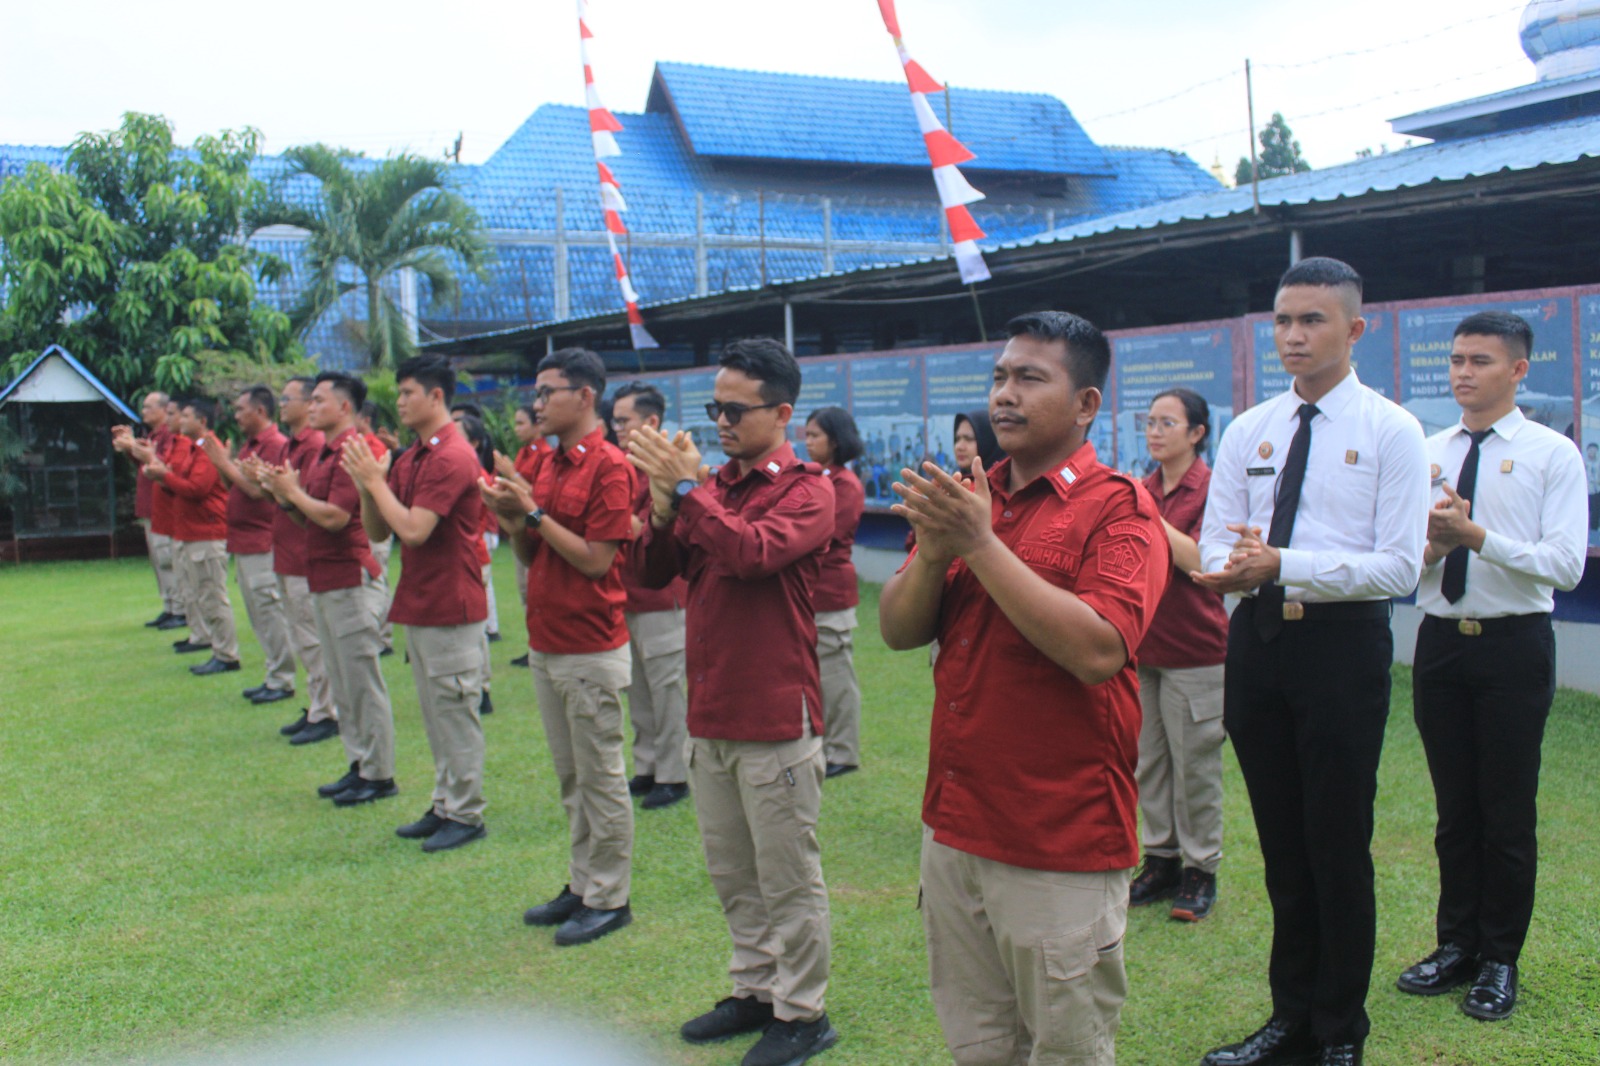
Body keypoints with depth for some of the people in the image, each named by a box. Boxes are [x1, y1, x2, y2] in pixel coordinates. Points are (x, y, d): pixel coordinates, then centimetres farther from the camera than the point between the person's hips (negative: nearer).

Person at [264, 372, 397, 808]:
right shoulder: (322, 453, 16)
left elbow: (335, 517, -23)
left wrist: (294, 491, -10)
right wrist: (288, 496, 0)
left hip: (350, 581, -10)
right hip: (324, 582, 10)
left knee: (363, 681, -3)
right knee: (341, 682, 15)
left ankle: (379, 775, 5)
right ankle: (360, 766, 23)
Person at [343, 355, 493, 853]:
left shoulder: (452, 458, -17)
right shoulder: (409, 458, 12)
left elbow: (413, 530, -24)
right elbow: (377, 532, 12)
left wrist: (376, 480, -15)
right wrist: (366, 485, -4)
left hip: (450, 608, -10)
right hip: (418, 607, 10)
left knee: (456, 714, -1)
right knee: (435, 715, 16)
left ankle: (466, 815, 9)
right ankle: (444, 806, 27)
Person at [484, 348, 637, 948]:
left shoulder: (608, 467, -14)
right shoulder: (548, 465, 11)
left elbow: (596, 560, -19)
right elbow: (531, 557, 14)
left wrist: (534, 513, -16)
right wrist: (512, 519, -5)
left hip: (591, 651, -8)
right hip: (546, 645, 9)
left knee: (601, 777, 3)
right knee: (570, 776, 17)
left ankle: (609, 899, 14)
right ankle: (581, 886, 28)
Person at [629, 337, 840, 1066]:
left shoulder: (806, 491, -9)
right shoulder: (711, 485, 9)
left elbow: (754, 551, -28)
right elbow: (650, 573, 5)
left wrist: (687, 486, -22)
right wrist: (662, 505, -10)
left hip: (776, 719, -7)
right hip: (709, 715, 7)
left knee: (787, 877, 5)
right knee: (732, 871, 18)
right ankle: (755, 991, 34)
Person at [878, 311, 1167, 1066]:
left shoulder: (1118, 508, -10)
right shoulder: (968, 496, 9)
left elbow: (1097, 650, -25)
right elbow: (898, 630, 5)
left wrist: (980, 544, -22)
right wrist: (933, 552, -14)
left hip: (1061, 844, -6)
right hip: (954, 828, 6)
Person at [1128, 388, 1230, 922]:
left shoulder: (1211, 488, -8)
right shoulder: (1142, 489, 11)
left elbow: (1200, 561, -18)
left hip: (1193, 650, -6)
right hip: (1141, 644, 6)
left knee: (1194, 763, 0)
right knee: (1148, 760, 11)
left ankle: (1201, 869, 12)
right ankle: (1160, 859, 22)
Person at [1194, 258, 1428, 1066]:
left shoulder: (1391, 431, -5)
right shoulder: (1247, 432, 9)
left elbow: (1399, 567, -13)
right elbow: (1213, 547, 9)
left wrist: (1282, 564, -23)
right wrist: (1237, 567, -15)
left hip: (1342, 644, -4)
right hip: (1258, 639, 5)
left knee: (1339, 847, 3)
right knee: (1280, 845, 15)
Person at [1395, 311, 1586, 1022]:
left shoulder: (1553, 455, -3)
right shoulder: (1427, 454, 8)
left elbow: (1566, 564, -13)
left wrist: (1478, 536, -22)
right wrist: (1435, 543, -14)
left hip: (1513, 644, -4)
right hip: (1440, 641, 4)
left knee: (1508, 812, 4)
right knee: (1454, 809, 13)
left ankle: (1500, 961, 19)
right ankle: (1456, 947, 27)